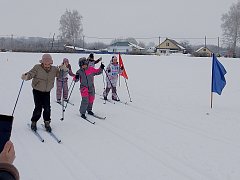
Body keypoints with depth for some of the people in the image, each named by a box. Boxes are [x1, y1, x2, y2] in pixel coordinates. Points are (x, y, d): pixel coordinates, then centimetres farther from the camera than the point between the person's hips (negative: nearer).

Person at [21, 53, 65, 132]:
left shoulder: (54, 69, -3)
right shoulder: (37, 68, -13)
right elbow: (30, 74, -20)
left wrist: (62, 69, -20)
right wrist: (25, 76, -42)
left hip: (47, 92, 3)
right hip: (37, 91, -3)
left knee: (47, 108, -4)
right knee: (38, 108, -8)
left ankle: (47, 123, 15)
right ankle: (33, 122, 14)